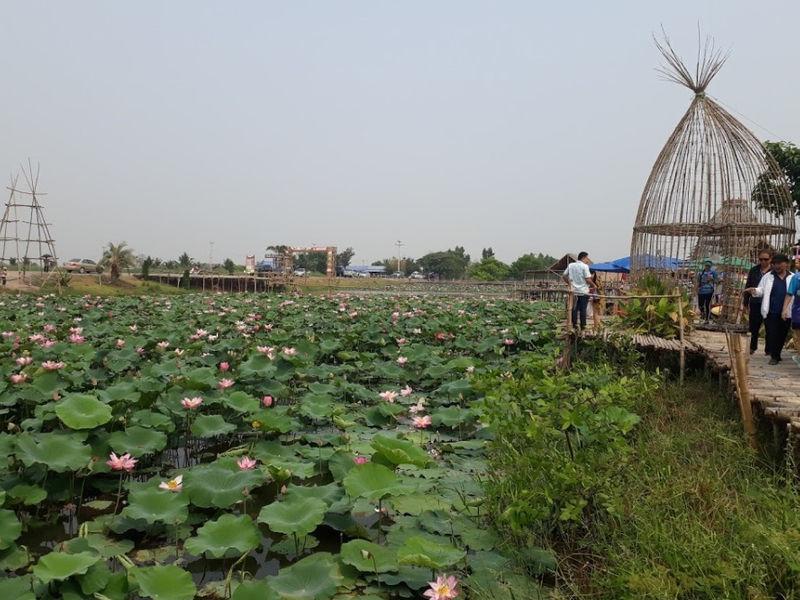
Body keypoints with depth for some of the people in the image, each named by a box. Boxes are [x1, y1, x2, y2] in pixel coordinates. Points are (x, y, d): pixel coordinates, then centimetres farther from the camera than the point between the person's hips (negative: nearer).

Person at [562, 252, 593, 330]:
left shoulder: (570, 265, 5)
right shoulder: (585, 266, -11)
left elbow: (564, 276, 10)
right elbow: (588, 280, -15)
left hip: (574, 291, 5)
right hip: (583, 291, -4)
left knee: (574, 308, 10)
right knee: (583, 309, 2)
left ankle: (574, 324, 13)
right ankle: (583, 326, 7)